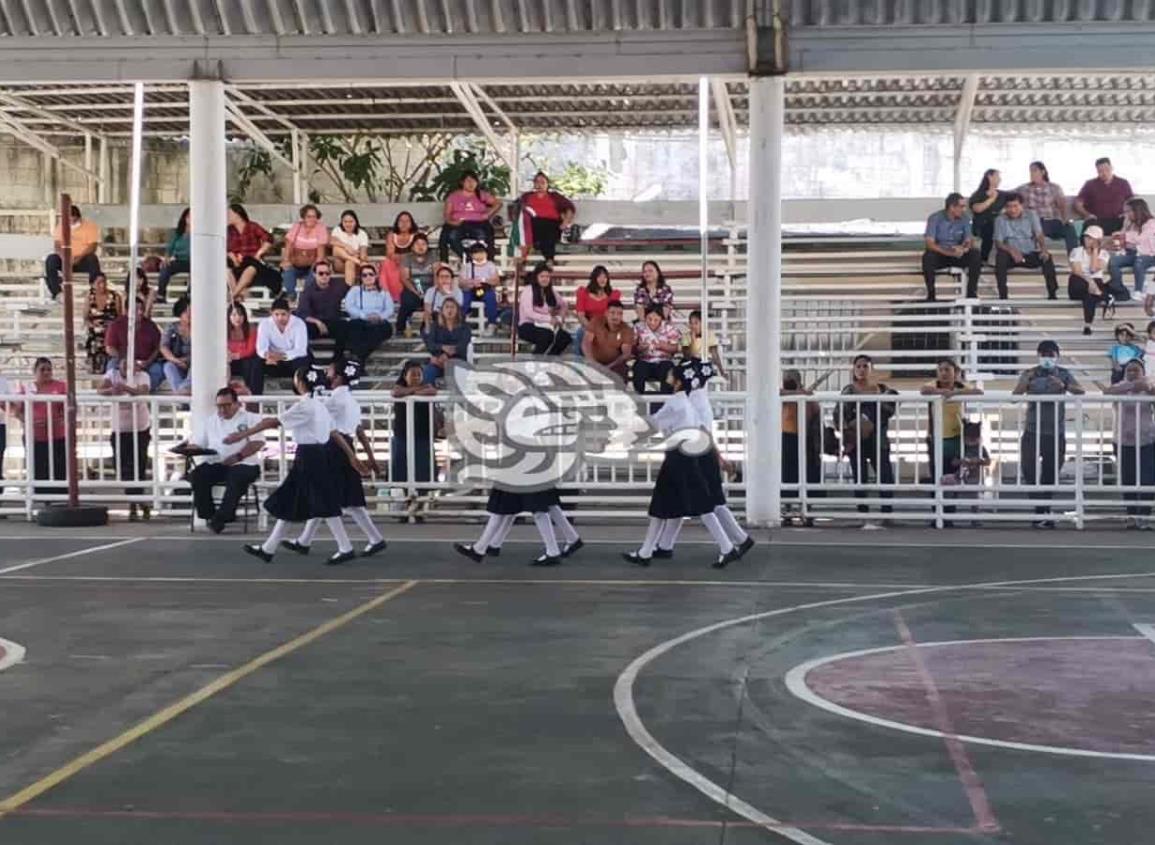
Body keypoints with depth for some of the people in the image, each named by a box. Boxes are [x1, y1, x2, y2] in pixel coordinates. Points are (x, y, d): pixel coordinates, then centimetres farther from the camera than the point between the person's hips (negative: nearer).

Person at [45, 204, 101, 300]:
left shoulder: (90, 226, 0)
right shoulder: (61, 226, 10)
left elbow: (93, 246, -11)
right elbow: (56, 245, 1)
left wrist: (79, 257, -28)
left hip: (83, 260, -3)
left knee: (93, 260, -36)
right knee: (50, 260, -27)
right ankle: (57, 292, -26)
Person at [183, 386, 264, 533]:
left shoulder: (250, 419, 9)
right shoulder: (208, 421, 22)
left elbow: (258, 443, -5)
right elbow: (196, 443, 17)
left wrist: (238, 456, -18)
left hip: (243, 463, -3)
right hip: (214, 463, 3)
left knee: (238, 478, -37)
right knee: (197, 475, -27)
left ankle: (221, 518, -29)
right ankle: (209, 515, -17)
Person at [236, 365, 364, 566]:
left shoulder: (303, 406, -14)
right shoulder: (318, 405, 13)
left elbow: (272, 422, -16)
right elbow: (335, 433, 13)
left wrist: (242, 435, -15)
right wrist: (352, 457, 13)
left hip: (309, 457, -10)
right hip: (319, 456, 10)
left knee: (324, 505, -4)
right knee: (290, 503, 12)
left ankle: (346, 549, 1)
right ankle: (268, 549, 17)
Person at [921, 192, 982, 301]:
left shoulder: (963, 219, -1)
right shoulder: (935, 218, -13)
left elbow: (969, 241, -1)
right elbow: (929, 243, -22)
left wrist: (965, 248, -27)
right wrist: (949, 252, -36)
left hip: (958, 255, 3)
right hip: (939, 254, -3)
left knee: (976, 255, -24)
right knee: (928, 257, -36)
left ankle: (971, 293, -17)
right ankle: (931, 295, -24)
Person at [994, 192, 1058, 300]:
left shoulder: (1031, 216, 1)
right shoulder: (1000, 220, -1)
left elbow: (1039, 235, -8)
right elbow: (998, 243, -8)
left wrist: (1044, 250, -29)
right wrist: (1011, 250, -29)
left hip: (1031, 255, 1)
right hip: (1013, 255, -1)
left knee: (1047, 257, -29)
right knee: (1000, 257, -33)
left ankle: (1052, 294, -26)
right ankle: (1002, 295, -31)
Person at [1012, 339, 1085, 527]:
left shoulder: (1064, 374, 4)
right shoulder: (1029, 374, 3)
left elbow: (1081, 392, -9)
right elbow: (1015, 396, -8)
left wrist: (1064, 386, -27)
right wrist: (1025, 382, -26)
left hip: (1056, 432, 1)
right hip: (1033, 430, -1)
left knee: (1050, 473, 5)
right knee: (1028, 469, -15)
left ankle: (1043, 512, 18)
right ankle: (1043, 511, -6)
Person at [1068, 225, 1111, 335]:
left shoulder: (1104, 254, 4)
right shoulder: (1076, 251, 3)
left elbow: (1094, 269, -13)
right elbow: (1076, 271, -11)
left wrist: (1095, 250, -7)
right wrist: (1088, 281, -27)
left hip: (1096, 285, 0)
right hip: (1079, 286, 0)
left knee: (1090, 294, -37)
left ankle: (1087, 325, -35)